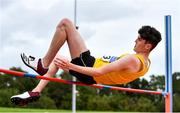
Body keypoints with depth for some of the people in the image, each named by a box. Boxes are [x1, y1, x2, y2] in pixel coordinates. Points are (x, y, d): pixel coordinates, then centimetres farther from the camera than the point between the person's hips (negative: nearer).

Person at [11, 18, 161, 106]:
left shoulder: (133, 60, -24)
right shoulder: (146, 63, 2)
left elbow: (100, 72, -28)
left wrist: (71, 66, -27)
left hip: (89, 69, -10)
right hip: (92, 79, 10)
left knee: (65, 23, -12)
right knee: (56, 59, 30)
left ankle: (43, 64, -5)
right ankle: (36, 92, 17)